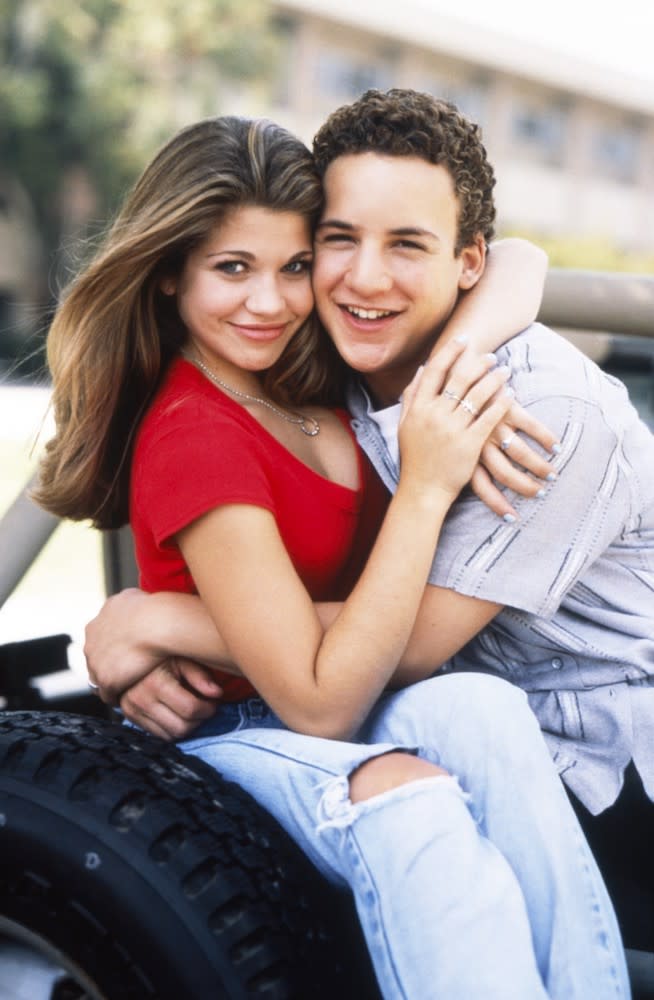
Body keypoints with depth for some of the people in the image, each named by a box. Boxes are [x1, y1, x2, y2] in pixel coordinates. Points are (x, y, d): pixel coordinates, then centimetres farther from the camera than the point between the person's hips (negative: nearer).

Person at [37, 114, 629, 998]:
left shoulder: (312, 372, 1)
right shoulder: (195, 438, -20)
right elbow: (318, 705, -22)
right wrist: (427, 487, -25)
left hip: (369, 710, 6)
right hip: (241, 735, -6)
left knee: (480, 707, -29)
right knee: (403, 798, -38)